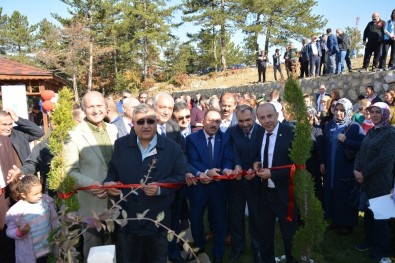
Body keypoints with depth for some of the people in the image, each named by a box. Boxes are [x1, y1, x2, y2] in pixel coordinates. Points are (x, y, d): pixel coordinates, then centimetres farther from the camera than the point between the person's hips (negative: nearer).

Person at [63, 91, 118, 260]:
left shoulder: (114, 130, 2)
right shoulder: (75, 135, -12)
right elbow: (71, 170, -11)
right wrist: (91, 184, -25)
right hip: (92, 201, -4)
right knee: (94, 244, 15)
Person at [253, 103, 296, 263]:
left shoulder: (290, 134, -18)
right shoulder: (260, 135, 3)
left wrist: (272, 173, -23)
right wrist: (257, 162, -3)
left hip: (284, 194, -6)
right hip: (264, 193, 6)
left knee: (289, 234, 14)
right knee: (264, 233, 19)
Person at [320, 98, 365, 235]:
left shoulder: (355, 127, -9)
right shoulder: (329, 125, 6)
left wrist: (346, 140, -23)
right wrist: (322, 162, 8)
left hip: (347, 169, -5)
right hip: (330, 168, 5)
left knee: (345, 195, 4)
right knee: (330, 193, 12)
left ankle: (347, 223, 19)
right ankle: (333, 219, 29)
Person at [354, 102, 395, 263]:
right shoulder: (371, 132, 11)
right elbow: (361, 152, 8)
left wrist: (364, 173, -15)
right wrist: (356, 170, -8)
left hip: (380, 181, -6)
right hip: (367, 179, 6)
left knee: (380, 214, 2)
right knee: (368, 212, 14)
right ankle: (370, 240, 30)